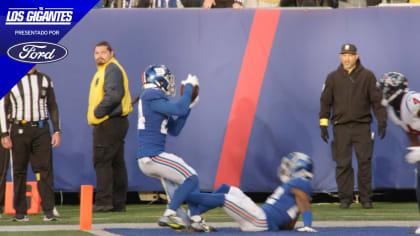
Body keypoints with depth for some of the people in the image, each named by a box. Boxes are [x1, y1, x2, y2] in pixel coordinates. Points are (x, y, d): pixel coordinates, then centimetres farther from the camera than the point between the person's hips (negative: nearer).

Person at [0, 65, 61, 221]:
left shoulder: (45, 80, 11)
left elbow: (52, 106, 15)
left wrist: (57, 131, 6)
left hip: (41, 129, 2)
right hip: (19, 129, -1)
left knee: (45, 170, -5)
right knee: (19, 171, 1)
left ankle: (48, 211, -5)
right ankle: (20, 212, 6)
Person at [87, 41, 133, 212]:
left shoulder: (112, 70, -12)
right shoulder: (103, 70, 20)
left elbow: (113, 95, -25)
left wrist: (97, 111, -18)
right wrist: (97, 114, 11)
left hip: (109, 123, -11)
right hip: (113, 123, 11)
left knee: (102, 162, -10)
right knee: (116, 164, 10)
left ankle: (103, 201, -11)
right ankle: (118, 203, 13)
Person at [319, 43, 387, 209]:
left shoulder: (367, 76, 4)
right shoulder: (333, 77, 7)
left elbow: (376, 100, 6)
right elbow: (326, 101, 9)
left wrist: (382, 121, 0)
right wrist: (323, 124, 2)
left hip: (362, 127, -1)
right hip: (341, 128, 1)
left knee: (364, 162, -4)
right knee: (343, 164, 0)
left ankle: (366, 198, 3)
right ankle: (345, 198, 7)